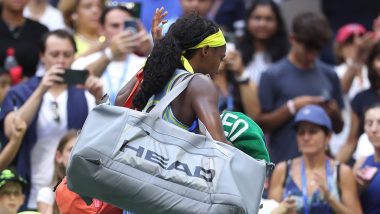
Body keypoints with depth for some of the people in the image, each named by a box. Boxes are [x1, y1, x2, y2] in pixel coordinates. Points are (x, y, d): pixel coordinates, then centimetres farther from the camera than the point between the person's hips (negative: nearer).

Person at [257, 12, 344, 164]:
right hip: (283, 161, -3)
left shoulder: (329, 76, 10)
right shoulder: (272, 76, -1)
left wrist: (334, 113, -5)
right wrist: (292, 107, -14)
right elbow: (260, 124, -5)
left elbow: (338, 128, 17)